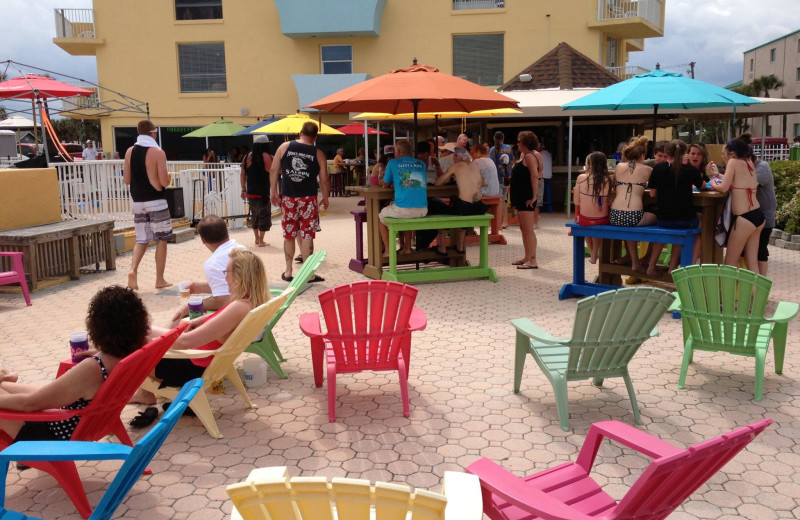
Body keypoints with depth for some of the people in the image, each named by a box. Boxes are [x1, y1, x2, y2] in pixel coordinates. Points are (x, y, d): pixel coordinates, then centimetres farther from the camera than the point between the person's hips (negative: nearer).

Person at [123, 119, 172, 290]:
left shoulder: (130, 152, 5)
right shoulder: (158, 152, -11)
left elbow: (127, 180, 8)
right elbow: (164, 182, -15)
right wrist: (168, 176, 6)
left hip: (138, 202, 5)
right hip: (156, 201, -5)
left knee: (141, 239, 14)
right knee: (161, 240, 6)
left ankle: (133, 270, -8)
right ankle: (160, 280, 10)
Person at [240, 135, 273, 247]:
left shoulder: (248, 156, 5)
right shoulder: (266, 156, -10)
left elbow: (243, 174, 7)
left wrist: (244, 190, 13)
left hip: (251, 192, 6)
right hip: (263, 192, -6)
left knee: (254, 214, 18)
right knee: (264, 215, 4)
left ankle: (257, 239, 27)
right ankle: (261, 241, 3)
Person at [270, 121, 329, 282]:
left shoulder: (284, 147, 2)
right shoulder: (318, 154, -1)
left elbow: (273, 170, 2)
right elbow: (324, 180, 0)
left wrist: (274, 192, 10)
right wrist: (325, 198, 14)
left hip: (288, 198, 2)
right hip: (308, 198, -2)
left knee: (289, 235, 12)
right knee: (307, 235, 2)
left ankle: (288, 272, 19)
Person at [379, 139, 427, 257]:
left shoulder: (393, 163, 4)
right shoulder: (421, 164, 15)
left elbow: (386, 184, 16)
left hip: (403, 209, -4)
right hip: (422, 210, 5)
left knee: (381, 216, 25)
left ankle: (387, 250, 20)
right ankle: (407, 248, 34)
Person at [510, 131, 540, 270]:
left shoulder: (529, 156, -14)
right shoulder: (524, 155, 17)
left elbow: (535, 176, -24)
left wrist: (534, 196, -25)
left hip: (526, 199, -11)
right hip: (520, 197, 11)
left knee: (528, 229, -10)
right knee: (523, 229, 15)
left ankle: (532, 261, -8)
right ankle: (527, 258, 23)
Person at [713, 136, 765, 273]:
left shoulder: (734, 162, -7)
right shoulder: (749, 163, 13)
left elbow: (723, 188, -12)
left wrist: (713, 185, 8)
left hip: (744, 218, -7)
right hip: (759, 216, 7)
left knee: (730, 262, 3)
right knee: (752, 263, 11)